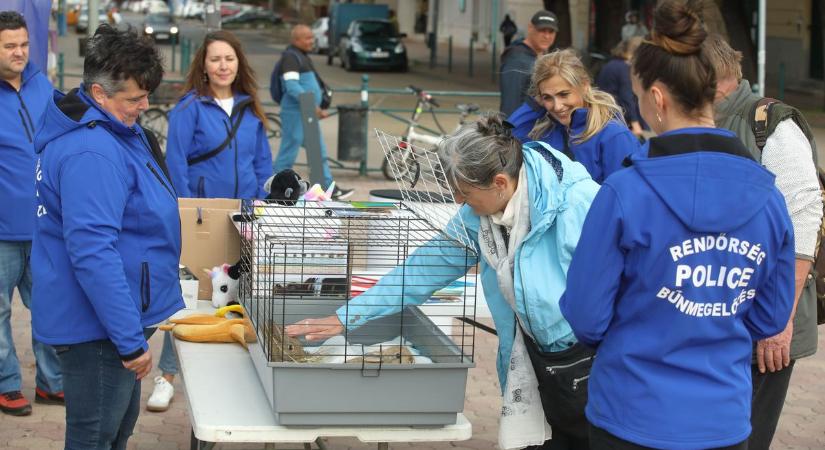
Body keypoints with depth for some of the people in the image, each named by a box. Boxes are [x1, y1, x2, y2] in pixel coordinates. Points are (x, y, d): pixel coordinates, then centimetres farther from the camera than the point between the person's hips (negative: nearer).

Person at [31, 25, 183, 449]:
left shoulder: (113, 130, 8)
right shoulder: (90, 153, -26)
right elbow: (92, 253, -30)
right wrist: (131, 339, -28)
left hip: (111, 319, 11)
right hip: (97, 330, -10)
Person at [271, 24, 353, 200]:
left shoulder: (302, 56, 17)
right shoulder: (290, 56, -14)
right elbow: (292, 86, -24)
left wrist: (318, 108, 20)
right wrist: (312, 106, -26)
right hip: (295, 113, -10)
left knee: (319, 152, 11)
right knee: (288, 154, -4)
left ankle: (330, 188, 16)